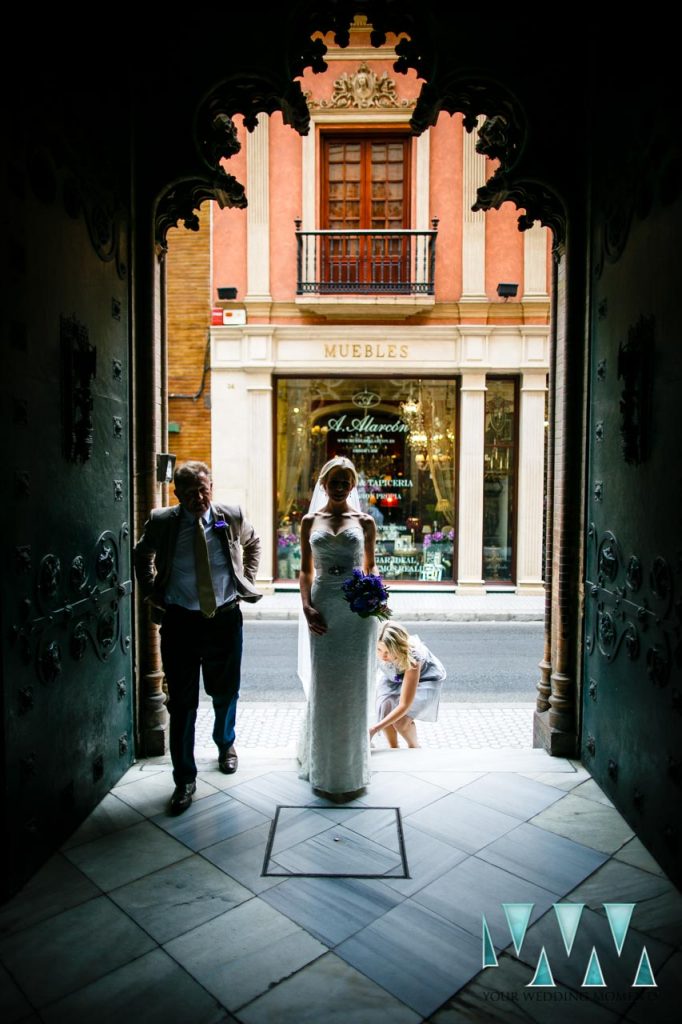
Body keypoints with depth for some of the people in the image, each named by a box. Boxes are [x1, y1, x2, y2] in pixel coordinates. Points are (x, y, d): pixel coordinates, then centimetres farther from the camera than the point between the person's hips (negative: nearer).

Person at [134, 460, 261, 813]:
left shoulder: (232, 516, -5)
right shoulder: (161, 522, -7)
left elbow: (252, 543, 17)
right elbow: (142, 554, 14)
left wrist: (247, 580, 7)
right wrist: (150, 590, 6)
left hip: (225, 618, 2)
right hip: (180, 620, -1)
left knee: (225, 693, 19)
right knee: (182, 703, 3)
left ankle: (225, 744, 49)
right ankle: (184, 778, 19)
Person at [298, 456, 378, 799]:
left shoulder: (365, 522, 6)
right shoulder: (310, 521, 8)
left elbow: (370, 566, 10)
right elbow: (306, 569, 6)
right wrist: (306, 605, -7)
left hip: (356, 607, 0)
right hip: (323, 606, 0)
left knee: (353, 683, 5)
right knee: (323, 683, 5)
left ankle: (351, 767, 22)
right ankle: (325, 767, 22)